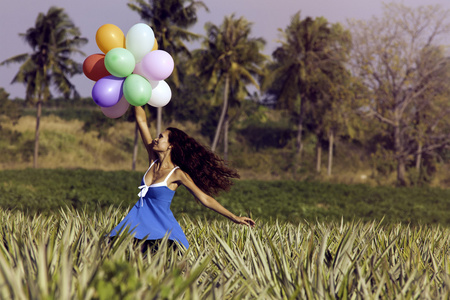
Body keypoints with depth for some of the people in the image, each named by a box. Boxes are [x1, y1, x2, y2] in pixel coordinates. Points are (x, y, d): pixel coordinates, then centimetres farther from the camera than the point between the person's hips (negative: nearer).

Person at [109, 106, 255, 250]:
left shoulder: (177, 174, -8)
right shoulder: (153, 161, 6)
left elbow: (205, 199, -6)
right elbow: (141, 120, 7)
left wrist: (235, 218, -10)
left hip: (161, 226, -5)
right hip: (140, 222, 5)